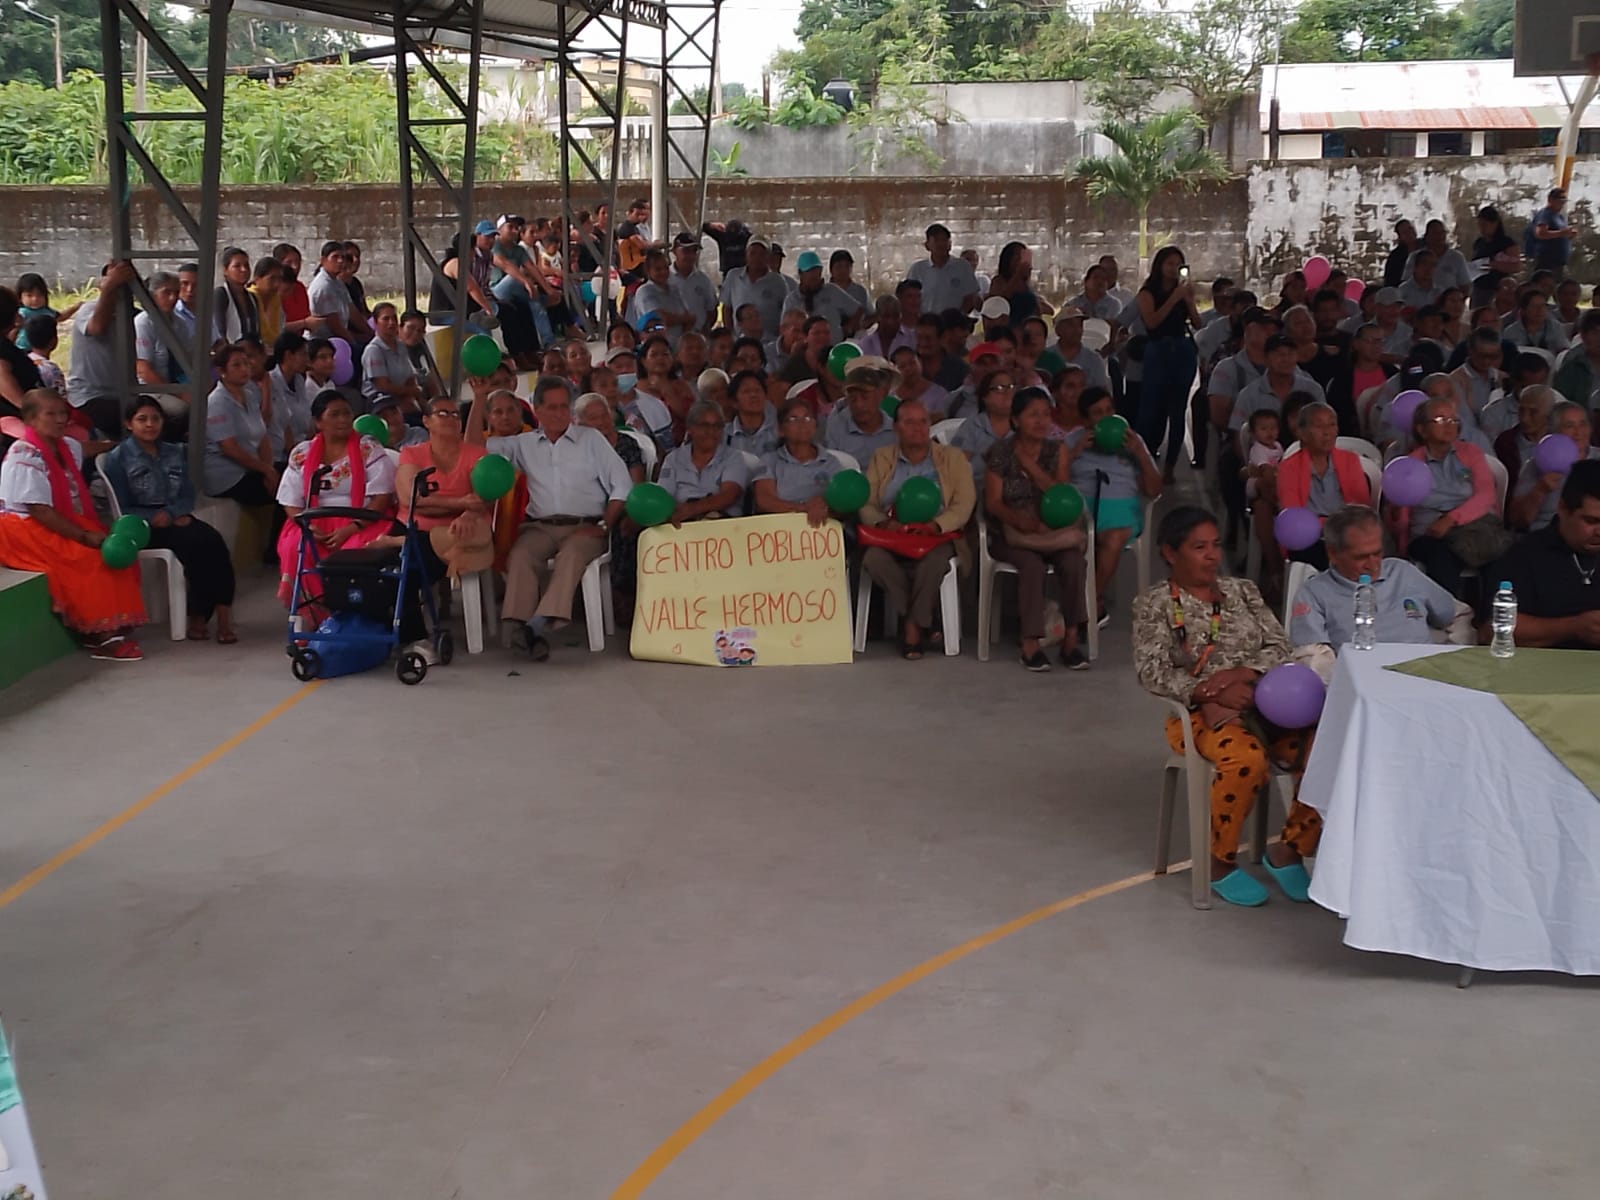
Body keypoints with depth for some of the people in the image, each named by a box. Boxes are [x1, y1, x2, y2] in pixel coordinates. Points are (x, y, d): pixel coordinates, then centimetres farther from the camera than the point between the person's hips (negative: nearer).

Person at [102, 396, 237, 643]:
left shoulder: (175, 453, 21)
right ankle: (199, 615, -23)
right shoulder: (118, 459, 5)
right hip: (144, 527, -5)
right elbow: (122, 509, -1)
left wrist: (171, 513, -9)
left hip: (176, 518, 5)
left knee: (214, 541, -28)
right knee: (196, 543, -32)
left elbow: (188, 495, 13)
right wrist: (154, 518, -17)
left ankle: (223, 613, -33)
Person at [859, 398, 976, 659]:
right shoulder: (880, 458, 17)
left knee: (935, 559, -38)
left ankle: (913, 626, -18)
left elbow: (964, 504, 1)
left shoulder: (952, 458, 12)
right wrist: (883, 523, -17)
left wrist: (936, 525, -19)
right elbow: (866, 504, 7)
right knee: (873, 558, -33)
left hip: (937, 537, -2)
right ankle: (924, 620, -18)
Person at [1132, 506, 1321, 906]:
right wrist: (1212, 692, -19)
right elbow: (1152, 673, -7)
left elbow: (1279, 646, 8)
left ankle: (1289, 849, -3)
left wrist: (1242, 674, -12)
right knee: (1247, 759, -37)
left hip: (1265, 703, 5)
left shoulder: (1243, 591, 18)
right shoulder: (1155, 604, 4)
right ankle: (1219, 864, -14)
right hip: (1202, 712, -4)